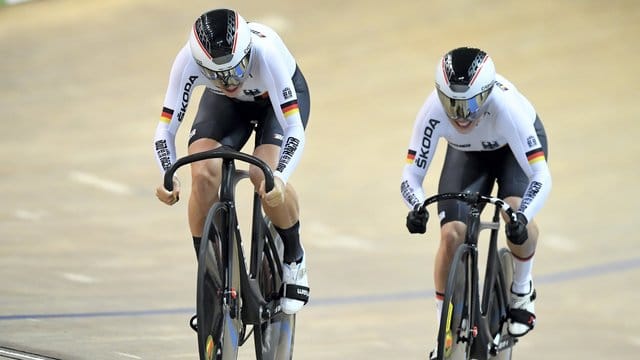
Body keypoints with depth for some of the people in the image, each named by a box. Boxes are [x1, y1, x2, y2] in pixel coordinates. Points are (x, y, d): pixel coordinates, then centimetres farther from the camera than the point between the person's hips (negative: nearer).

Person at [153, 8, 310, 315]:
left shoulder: (265, 51, -41)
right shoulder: (188, 60, -34)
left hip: (280, 97, -2)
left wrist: (279, 178, -57)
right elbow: (165, 129, -29)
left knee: (265, 177, -28)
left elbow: (294, 129, -41)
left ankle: (294, 259, -1)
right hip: (225, 104, 2)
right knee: (204, 174, -24)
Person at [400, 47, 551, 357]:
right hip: (468, 154, 2)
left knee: (515, 212, -31)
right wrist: (417, 208, -52)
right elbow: (411, 174, -30)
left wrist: (521, 217, -60)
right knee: (452, 234, -15)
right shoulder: (434, 111, -36)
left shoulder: (506, 106, -42)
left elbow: (541, 175, -43)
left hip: (515, 146, -2)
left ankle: (522, 291, -1)